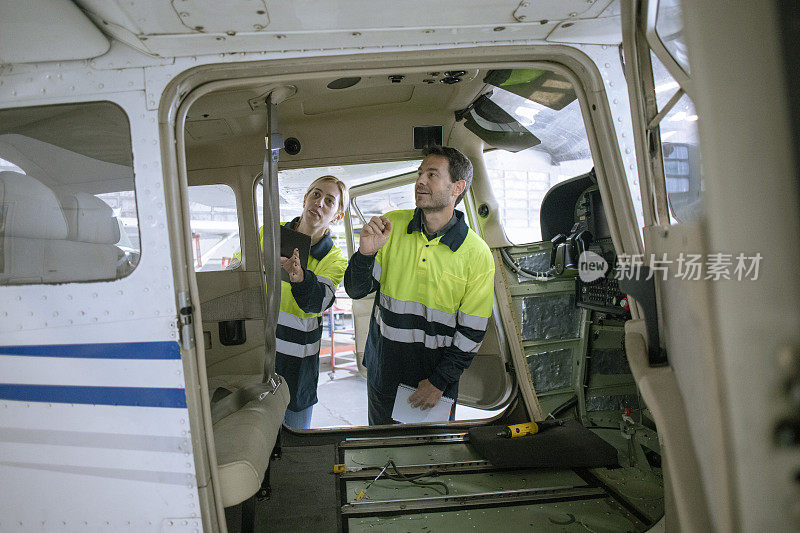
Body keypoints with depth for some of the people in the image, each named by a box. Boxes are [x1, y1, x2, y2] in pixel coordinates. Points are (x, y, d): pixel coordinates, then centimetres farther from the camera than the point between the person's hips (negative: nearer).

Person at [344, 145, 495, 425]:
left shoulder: (478, 254, -12)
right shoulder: (390, 225, -6)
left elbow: (472, 331, -9)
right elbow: (356, 291, -4)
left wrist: (439, 381, -11)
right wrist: (366, 253, -23)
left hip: (437, 374, -2)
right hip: (383, 369, 2)